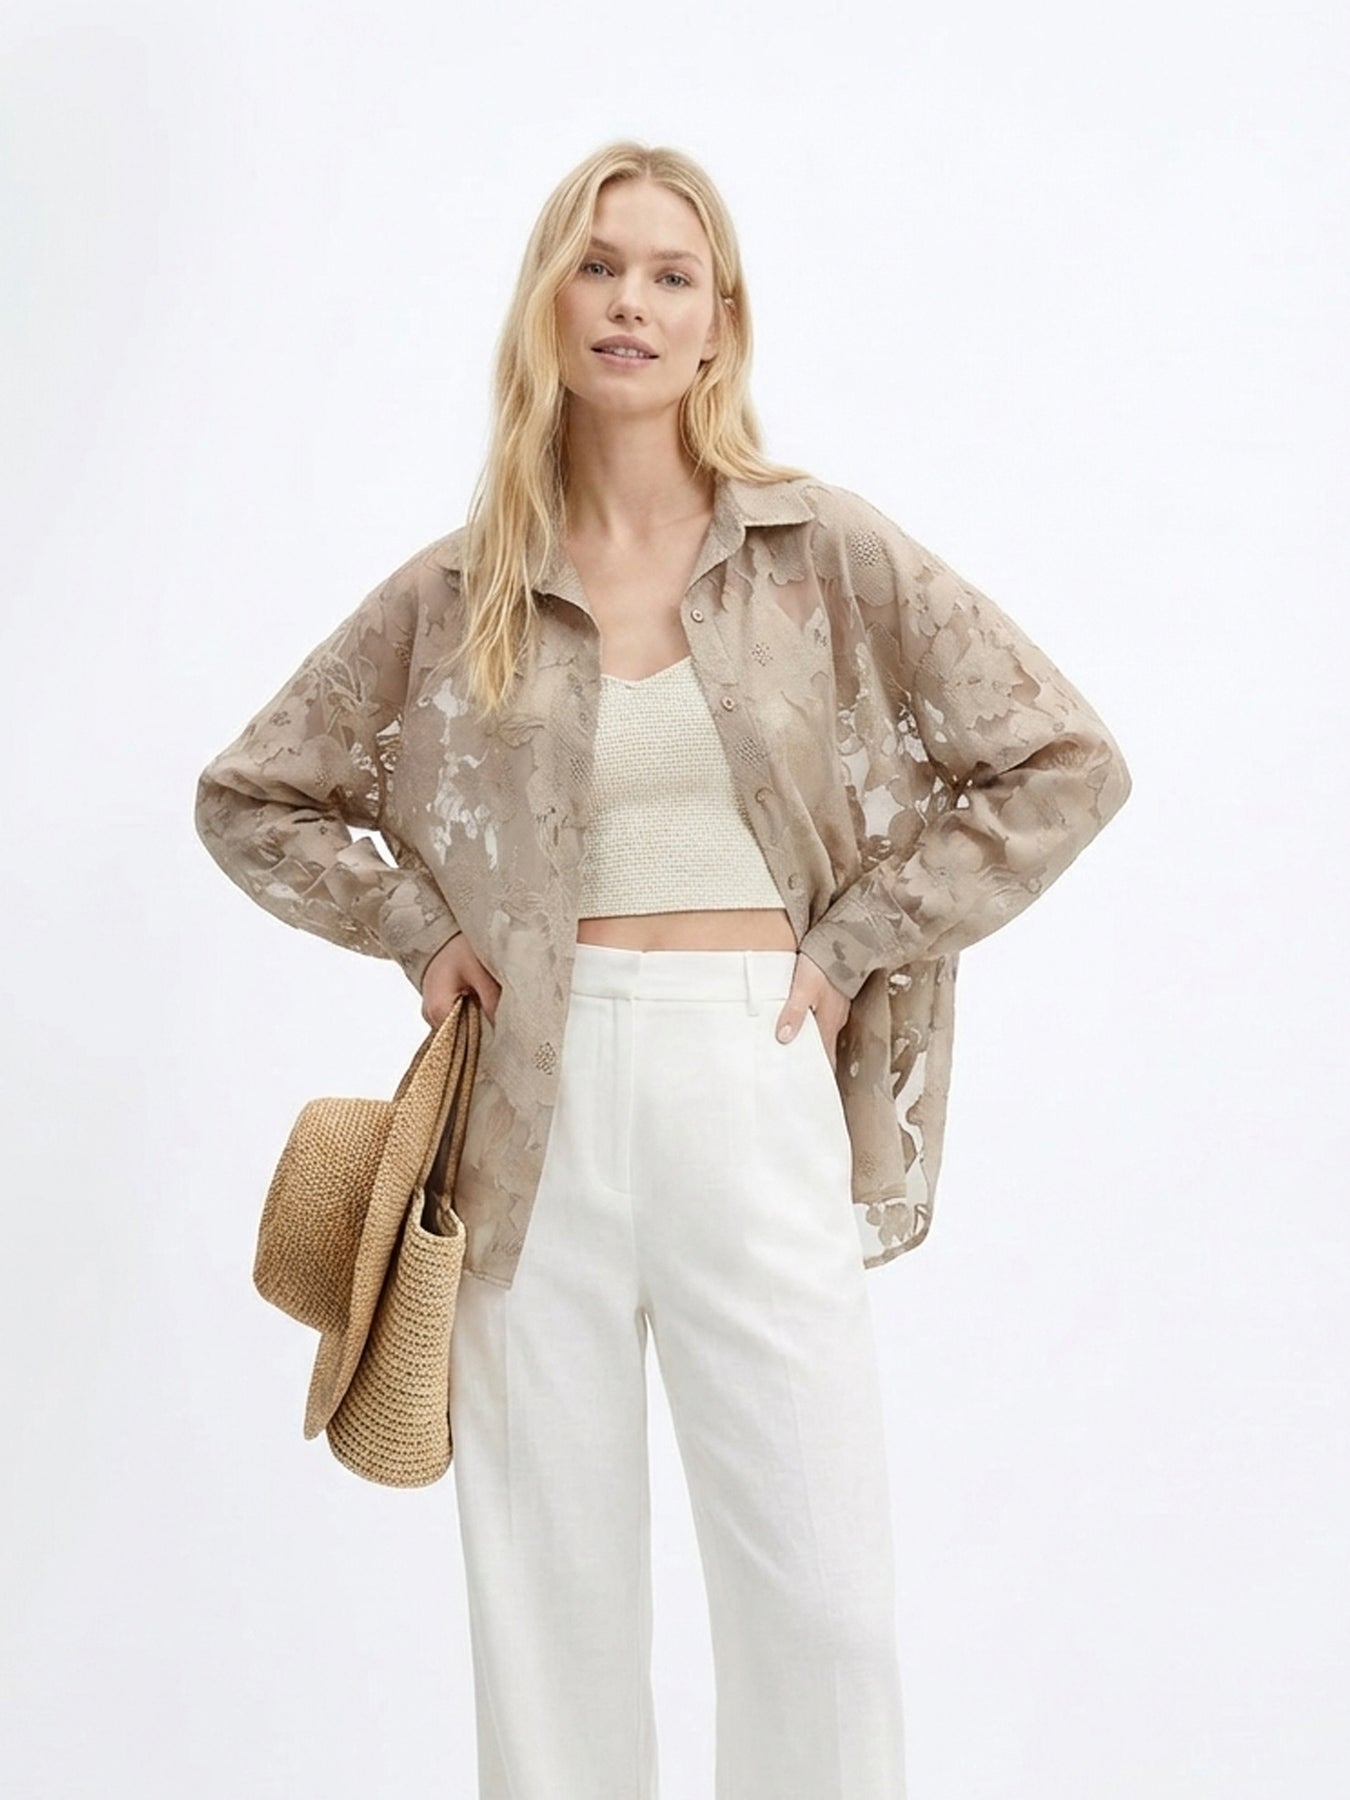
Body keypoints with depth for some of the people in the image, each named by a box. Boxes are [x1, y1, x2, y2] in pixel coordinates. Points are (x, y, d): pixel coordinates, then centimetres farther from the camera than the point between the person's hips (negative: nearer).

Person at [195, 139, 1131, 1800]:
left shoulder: (826, 553, 1)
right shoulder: (458, 589, 5)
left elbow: (1064, 761, 2)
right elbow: (248, 796, 15)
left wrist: (854, 941, -2)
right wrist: (421, 928, 3)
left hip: (752, 1089, -1)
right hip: (536, 1105, 2)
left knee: (819, 1593, 1)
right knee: (546, 1584, 8)